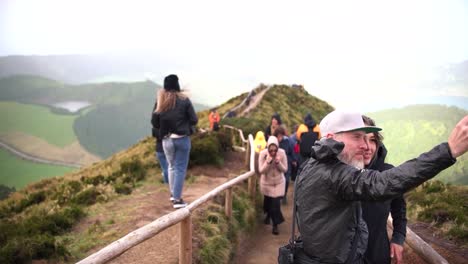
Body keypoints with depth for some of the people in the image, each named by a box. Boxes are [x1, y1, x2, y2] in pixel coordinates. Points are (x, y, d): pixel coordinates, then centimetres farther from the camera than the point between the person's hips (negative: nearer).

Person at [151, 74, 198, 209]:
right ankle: (177, 199, 1)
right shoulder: (184, 100, -7)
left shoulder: (161, 102, 1)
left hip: (167, 140, 3)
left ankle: (173, 193, 30)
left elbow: (154, 123, 2)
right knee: (180, 168, 2)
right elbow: (194, 120, -7)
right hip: (182, 139, -3)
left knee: (172, 166, 21)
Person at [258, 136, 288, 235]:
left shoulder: (282, 153, -21)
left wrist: (278, 163, -31)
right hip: (266, 182, 1)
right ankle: (268, 215, 51)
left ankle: (275, 225, 11)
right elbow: (261, 171, -20)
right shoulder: (263, 154, -22)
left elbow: (285, 169, -13)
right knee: (268, 201, 19)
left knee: (276, 204, -6)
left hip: (279, 182, -1)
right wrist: (268, 162, -35)